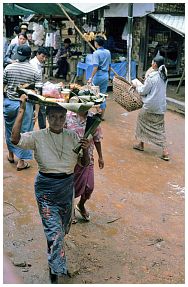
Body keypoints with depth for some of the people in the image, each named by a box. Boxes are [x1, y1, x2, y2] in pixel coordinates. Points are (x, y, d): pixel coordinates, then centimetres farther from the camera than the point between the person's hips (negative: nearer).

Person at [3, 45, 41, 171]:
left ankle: (11, 154, 36)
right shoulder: (34, 72, -7)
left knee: (9, 129, 21)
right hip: (25, 105, -3)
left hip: (8, 102, 3)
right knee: (24, 132, 5)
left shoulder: (9, 68, -1)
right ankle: (21, 161, 11)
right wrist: (36, 111, -4)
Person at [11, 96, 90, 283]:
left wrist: (85, 150, -19)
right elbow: (15, 139, -28)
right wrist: (22, 110, -27)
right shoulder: (38, 136, -10)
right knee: (54, 230, -7)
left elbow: (84, 164, 2)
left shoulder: (72, 136, -1)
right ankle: (56, 272, 9)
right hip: (46, 187, -4)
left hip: (67, 185, 5)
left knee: (64, 226, 22)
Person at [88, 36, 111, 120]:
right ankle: (102, 115, 11)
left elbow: (96, 67, -20)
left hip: (98, 75, -6)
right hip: (106, 75, 6)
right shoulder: (108, 52, 8)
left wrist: (91, 77, -19)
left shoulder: (96, 53, -12)